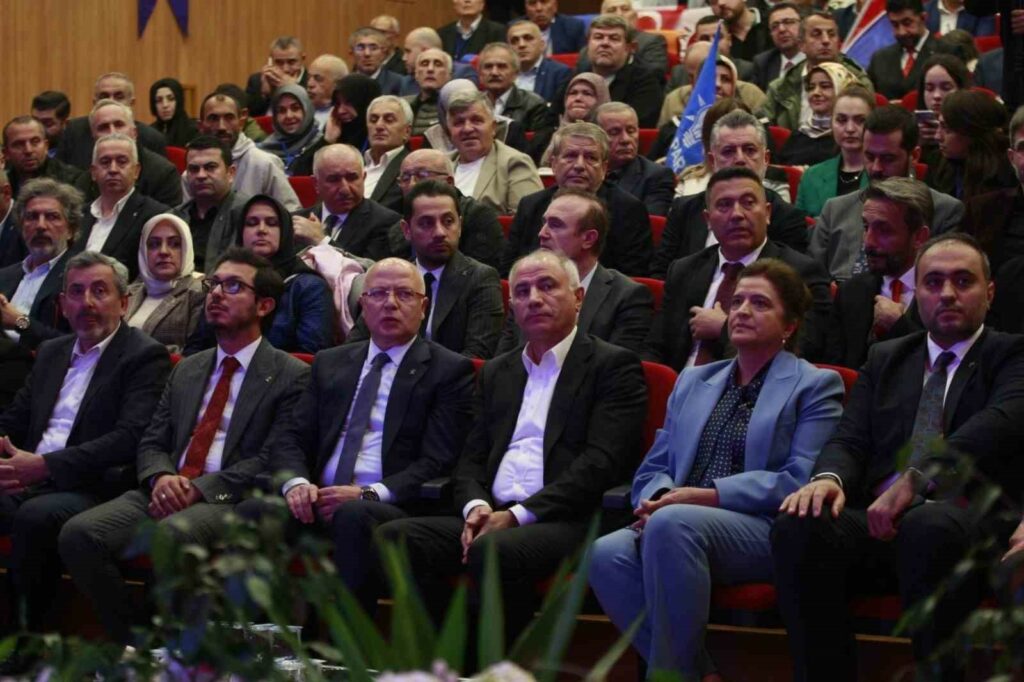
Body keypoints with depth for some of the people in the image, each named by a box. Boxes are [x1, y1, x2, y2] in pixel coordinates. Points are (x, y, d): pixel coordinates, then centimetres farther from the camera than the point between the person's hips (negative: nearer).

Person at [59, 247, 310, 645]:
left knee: (170, 536, -39)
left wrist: (201, 489, -15)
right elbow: (152, 443, 19)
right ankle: (131, 645, -9)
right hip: (168, 491, 6)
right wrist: (161, 477, -6)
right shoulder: (187, 370, 25)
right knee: (78, 533, -21)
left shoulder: (291, 376, 5)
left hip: (230, 502, -6)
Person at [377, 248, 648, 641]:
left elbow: (601, 462, -7)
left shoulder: (613, 366, 5)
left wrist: (518, 516, -14)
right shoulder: (496, 372, 25)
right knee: (394, 537, -19)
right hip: (493, 518, 6)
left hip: (567, 521, -6)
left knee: (493, 551, -37)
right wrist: (475, 506, -3)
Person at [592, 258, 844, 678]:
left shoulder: (815, 386, 8)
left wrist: (711, 495, -13)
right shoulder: (692, 382, 26)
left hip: (766, 534, -5)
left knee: (672, 524, -36)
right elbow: (653, 467, 21)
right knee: (607, 554, -28)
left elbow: (802, 480, -5)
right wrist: (657, 498, -5)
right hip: (680, 529, 5)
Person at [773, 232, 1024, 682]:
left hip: (967, 520, -4)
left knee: (928, 526, -40)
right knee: (797, 526, -28)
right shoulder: (884, 359, 27)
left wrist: (915, 479, -24)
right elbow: (850, 439, 16)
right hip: (880, 521, 4)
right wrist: (829, 477, -12)